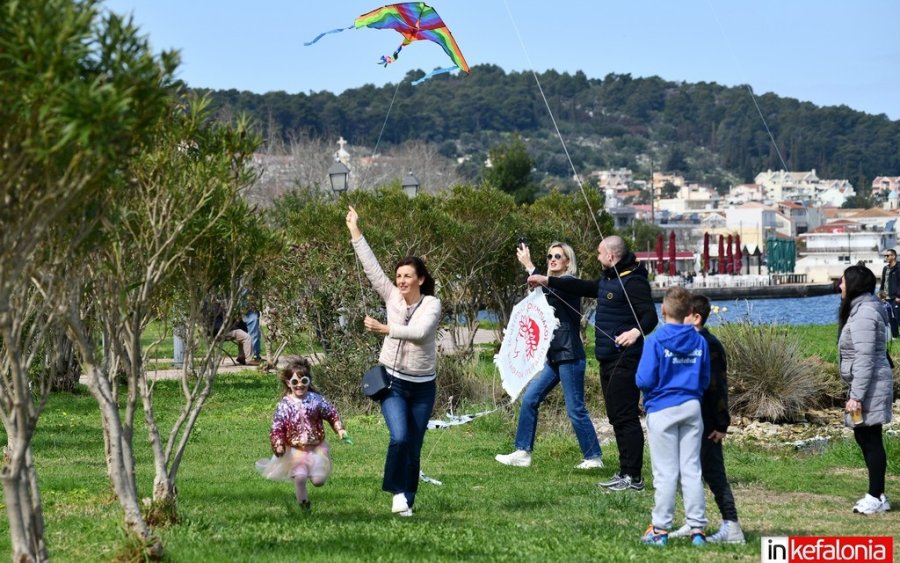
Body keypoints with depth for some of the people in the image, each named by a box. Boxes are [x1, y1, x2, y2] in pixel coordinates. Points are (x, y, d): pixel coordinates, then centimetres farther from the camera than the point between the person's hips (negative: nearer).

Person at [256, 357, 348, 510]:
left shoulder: (316, 400, -5)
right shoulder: (284, 405, -9)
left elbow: (332, 414, 7)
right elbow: (277, 427, -7)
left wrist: (340, 429, -3)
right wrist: (278, 444, -20)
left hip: (316, 448, 2)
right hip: (295, 450, -2)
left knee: (319, 480, -4)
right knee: (300, 477, -19)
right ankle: (303, 503, 6)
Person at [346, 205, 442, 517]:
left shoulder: (432, 304, -8)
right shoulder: (392, 297, 0)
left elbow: (419, 331, -26)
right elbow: (371, 266, -3)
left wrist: (385, 329, -27)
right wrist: (355, 232, -6)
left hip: (422, 386, -1)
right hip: (393, 382, 1)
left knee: (414, 446, 5)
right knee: (399, 437, -18)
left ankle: (407, 500, 17)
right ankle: (398, 490, -1)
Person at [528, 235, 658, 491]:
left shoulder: (633, 282, -14)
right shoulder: (607, 279, 17)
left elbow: (650, 316, -22)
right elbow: (584, 288, 32)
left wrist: (636, 331, -42)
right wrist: (547, 281, 34)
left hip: (624, 359, -11)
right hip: (608, 358, 11)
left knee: (626, 417, -11)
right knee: (616, 417, 12)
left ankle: (633, 477, -10)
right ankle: (625, 473, 17)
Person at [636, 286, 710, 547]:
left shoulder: (655, 340, -13)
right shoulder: (699, 341, 2)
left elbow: (644, 380, -15)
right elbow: (705, 381, 8)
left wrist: (638, 378, 7)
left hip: (662, 410, -4)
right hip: (692, 407, 4)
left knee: (665, 473, 1)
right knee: (692, 470, 7)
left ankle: (660, 529, 5)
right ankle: (697, 529, 6)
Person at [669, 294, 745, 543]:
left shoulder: (709, 345, -16)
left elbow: (717, 387, -17)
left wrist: (722, 424, -17)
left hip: (707, 424, -9)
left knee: (713, 472, -8)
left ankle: (731, 527, -6)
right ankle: (693, 523, 22)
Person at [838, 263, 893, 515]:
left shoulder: (863, 314, -18)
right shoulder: (860, 309, 14)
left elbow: (865, 359, -22)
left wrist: (856, 396, -23)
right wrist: (855, 392, 22)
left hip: (870, 385, -10)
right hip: (865, 385, 10)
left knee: (870, 439, -5)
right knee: (864, 438, 14)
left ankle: (876, 497, 0)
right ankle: (876, 494, 19)